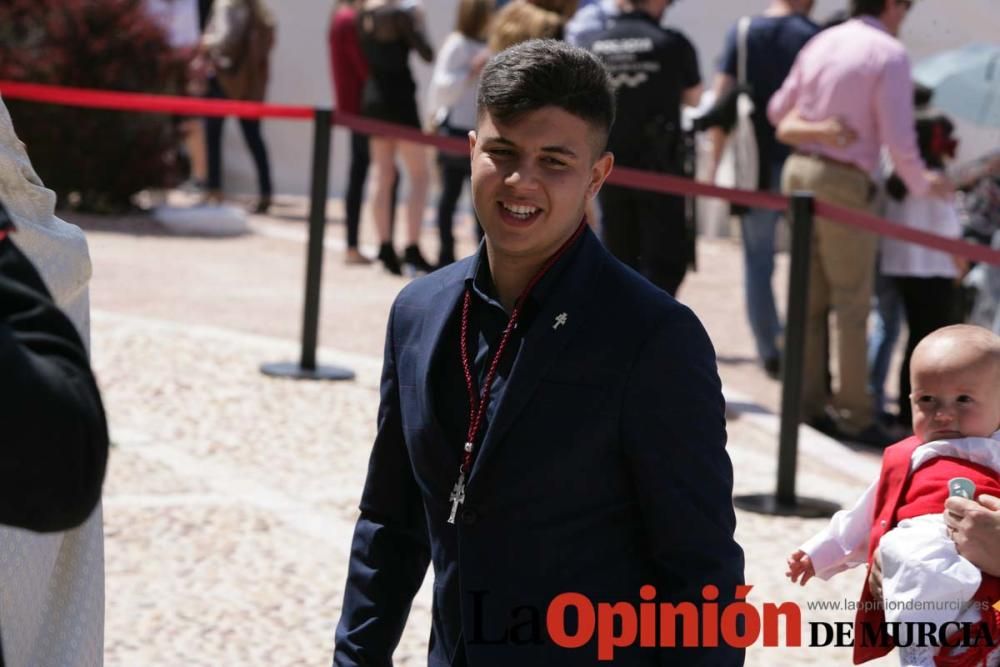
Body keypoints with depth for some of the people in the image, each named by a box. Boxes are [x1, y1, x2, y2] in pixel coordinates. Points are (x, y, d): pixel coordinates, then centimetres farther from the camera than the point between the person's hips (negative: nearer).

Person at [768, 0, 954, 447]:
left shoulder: (820, 43, 9)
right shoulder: (889, 54, -10)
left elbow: (777, 112, 16)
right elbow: (898, 138, -14)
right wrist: (922, 185, 3)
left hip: (799, 172, 7)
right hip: (843, 182, -7)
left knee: (810, 299, 13)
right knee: (852, 304, 0)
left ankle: (809, 405, 18)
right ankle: (854, 415, 2)